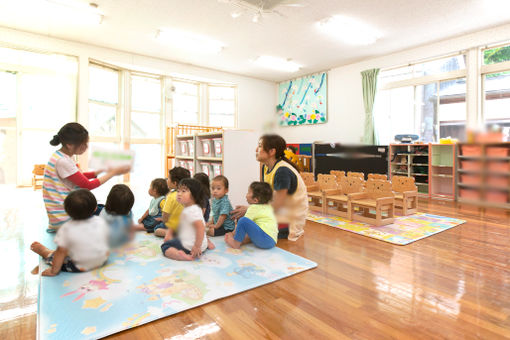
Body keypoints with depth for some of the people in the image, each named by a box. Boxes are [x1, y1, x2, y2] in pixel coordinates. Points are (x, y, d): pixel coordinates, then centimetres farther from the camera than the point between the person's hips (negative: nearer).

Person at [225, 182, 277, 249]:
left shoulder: (254, 208, -5)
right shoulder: (268, 206, 18)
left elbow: (244, 222, -3)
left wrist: (232, 234, 9)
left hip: (266, 241, -10)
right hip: (272, 241, 10)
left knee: (243, 220, -20)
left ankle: (236, 243, -4)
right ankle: (241, 241, 6)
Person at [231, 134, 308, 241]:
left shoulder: (283, 171, -25)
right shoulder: (265, 167, 2)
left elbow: (276, 205, -22)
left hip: (291, 220, -8)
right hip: (278, 212, 8)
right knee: (242, 217, -6)